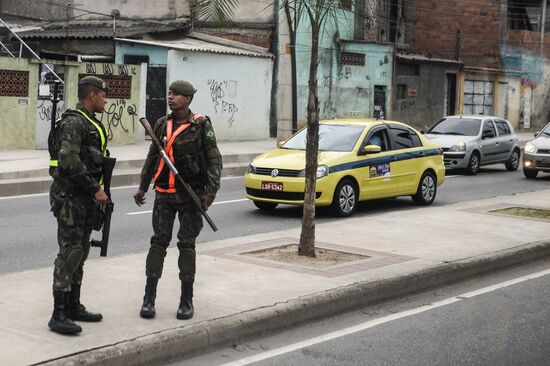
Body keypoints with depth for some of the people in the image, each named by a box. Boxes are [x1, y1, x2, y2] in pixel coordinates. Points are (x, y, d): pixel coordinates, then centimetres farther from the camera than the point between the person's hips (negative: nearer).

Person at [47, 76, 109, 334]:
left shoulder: (91, 123, 17)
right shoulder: (73, 123, -15)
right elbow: (69, 162, -25)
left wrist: (98, 192, 16)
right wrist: (95, 189, -19)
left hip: (86, 198, 10)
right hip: (69, 197, -10)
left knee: (80, 253, 14)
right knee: (70, 253, -10)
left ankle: (73, 306, 23)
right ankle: (59, 315, -7)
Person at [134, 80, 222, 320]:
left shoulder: (201, 125, -5)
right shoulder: (162, 124, 7)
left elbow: (214, 159, -5)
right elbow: (152, 157, 18)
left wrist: (211, 190, -14)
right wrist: (142, 187, 18)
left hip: (191, 194, -3)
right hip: (164, 194, 3)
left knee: (186, 245, 1)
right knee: (158, 242, -1)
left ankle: (186, 301, 9)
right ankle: (149, 298, 2)